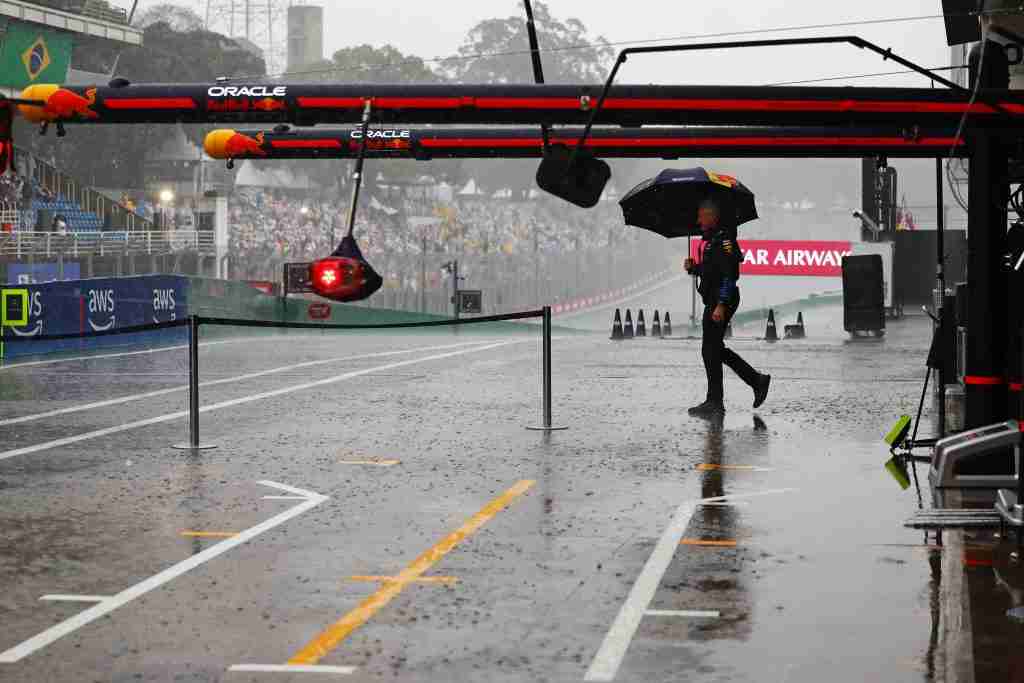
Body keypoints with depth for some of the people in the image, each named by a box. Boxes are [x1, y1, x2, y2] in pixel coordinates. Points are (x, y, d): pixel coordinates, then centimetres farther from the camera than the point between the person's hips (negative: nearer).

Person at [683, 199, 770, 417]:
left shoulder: (724, 239, -14)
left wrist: (721, 305, -25)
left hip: (722, 301, -10)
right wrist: (693, 267, 5)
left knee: (711, 350, -6)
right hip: (713, 301, 10)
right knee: (715, 348, 14)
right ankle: (757, 380, 20)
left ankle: (715, 403, -1)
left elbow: (729, 275, -21)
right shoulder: (712, 239, 17)